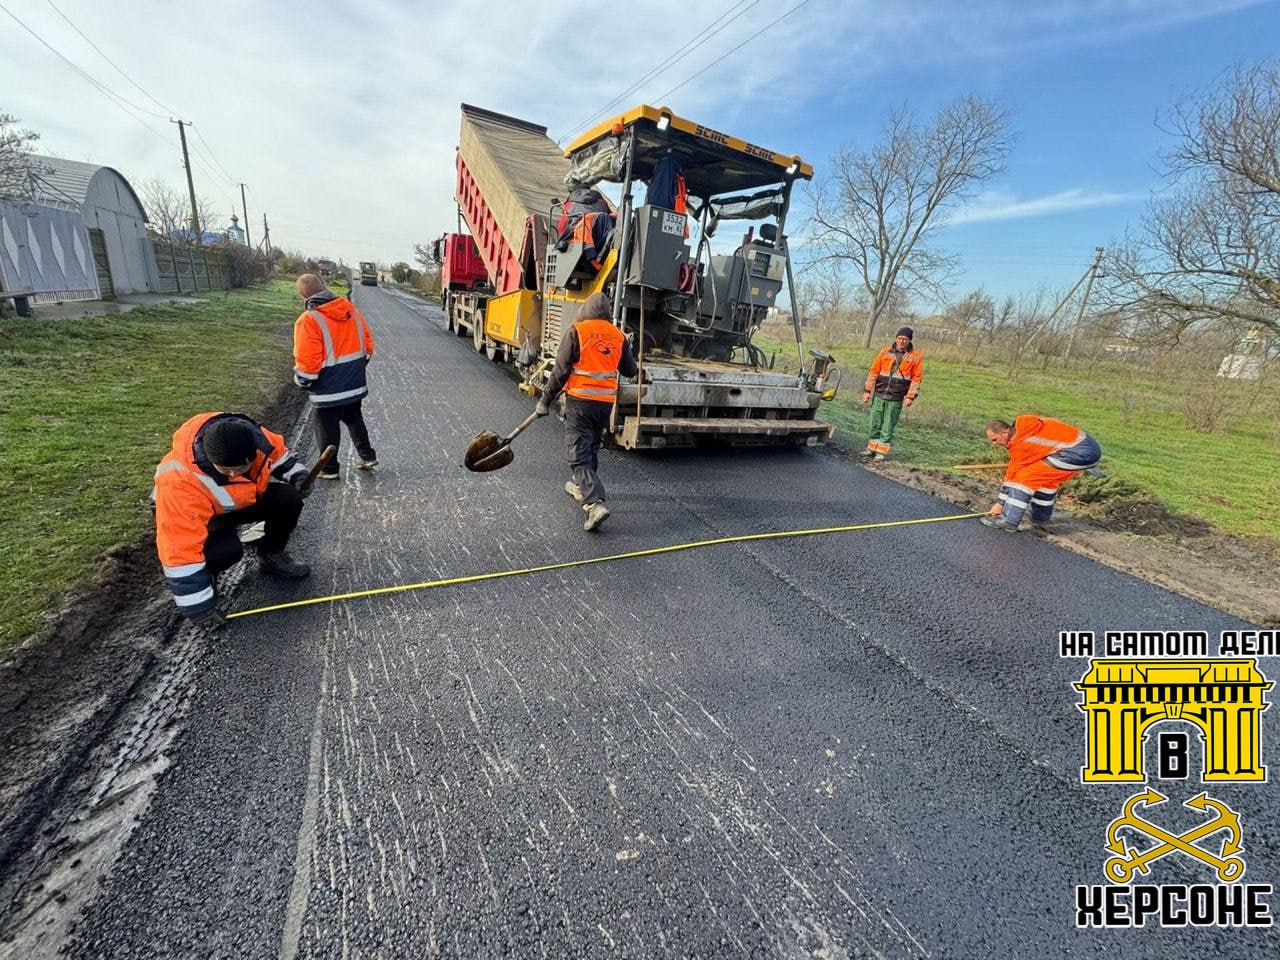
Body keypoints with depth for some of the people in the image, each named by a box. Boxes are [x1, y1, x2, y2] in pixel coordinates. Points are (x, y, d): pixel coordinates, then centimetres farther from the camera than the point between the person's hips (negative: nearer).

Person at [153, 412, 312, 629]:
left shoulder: (255, 437, -29)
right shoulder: (180, 482, -40)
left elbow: (276, 453, -1)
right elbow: (181, 547, -36)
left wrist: (297, 474, -18)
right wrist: (197, 604, -32)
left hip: (245, 498, 5)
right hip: (198, 512, -5)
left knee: (289, 498, -20)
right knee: (227, 549, -33)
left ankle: (271, 556, 5)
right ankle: (203, 577, 3)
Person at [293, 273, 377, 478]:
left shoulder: (309, 320, -17)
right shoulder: (351, 310, 1)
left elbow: (307, 362, -19)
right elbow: (368, 345, 7)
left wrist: (302, 382, 0)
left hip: (328, 390, -5)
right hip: (355, 385, 6)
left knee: (328, 429, 9)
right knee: (355, 419, 23)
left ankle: (329, 469, 20)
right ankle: (367, 456, 27)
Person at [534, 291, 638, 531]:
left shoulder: (576, 332, -6)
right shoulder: (618, 336, 7)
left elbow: (560, 371, -9)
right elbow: (630, 371, 14)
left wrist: (545, 401, -2)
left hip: (580, 400, -5)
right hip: (606, 402, 5)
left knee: (579, 453, -5)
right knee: (592, 448, 22)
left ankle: (595, 503, -18)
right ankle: (580, 487, 41)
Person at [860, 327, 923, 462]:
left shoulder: (916, 356, 0)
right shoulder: (886, 352, 4)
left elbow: (916, 378, -2)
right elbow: (873, 371, 5)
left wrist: (910, 397, -9)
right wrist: (868, 391, 1)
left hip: (896, 398, -2)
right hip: (879, 395, 2)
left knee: (888, 427, 2)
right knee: (875, 424, 8)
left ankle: (881, 451, 10)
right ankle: (872, 448, 19)